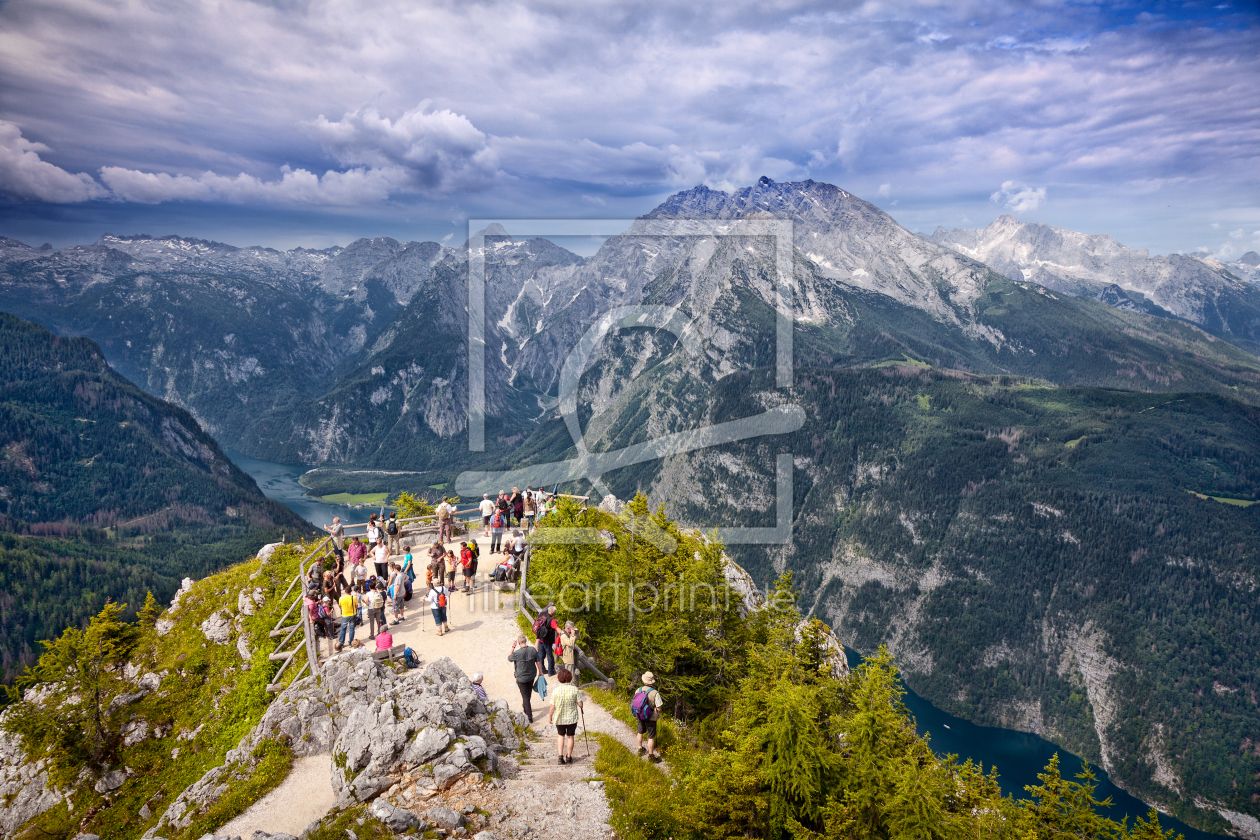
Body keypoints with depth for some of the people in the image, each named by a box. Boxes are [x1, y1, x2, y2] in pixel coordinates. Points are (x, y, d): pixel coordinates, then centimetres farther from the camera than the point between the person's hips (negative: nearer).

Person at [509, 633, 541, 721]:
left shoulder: (517, 653, -26)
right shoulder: (533, 649, -14)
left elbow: (508, 659, -6)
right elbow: (538, 662, -4)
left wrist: (513, 647, -7)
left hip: (521, 678, -5)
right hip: (532, 675, 5)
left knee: (525, 696, 5)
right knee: (528, 693, 27)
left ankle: (529, 717, 7)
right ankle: (526, 706, 50)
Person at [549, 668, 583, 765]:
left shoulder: (556, 691, -16)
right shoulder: (575, 690, -15)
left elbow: (553, 707, -10)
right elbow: (580, 704, -10)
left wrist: (550, 717, 5)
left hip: (559, 718, 0)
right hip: (572, 718, 0)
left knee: (560, 735, 21)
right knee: (570, 737, 16)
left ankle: (560, 756, 14)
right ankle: (568, 757, 25)